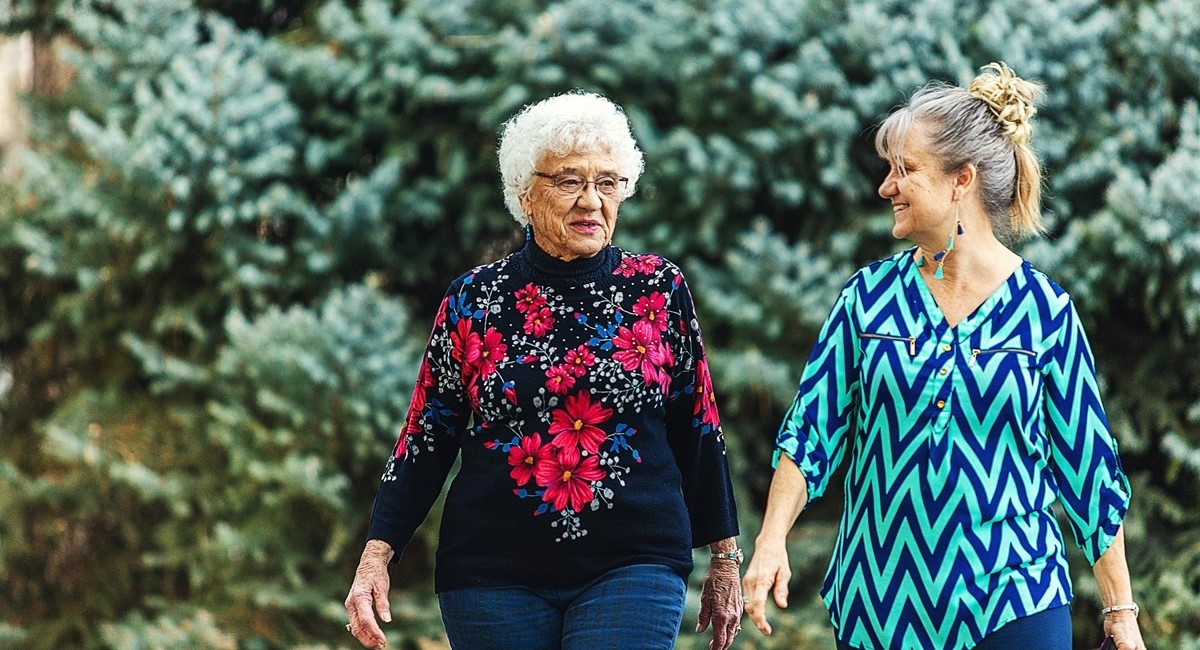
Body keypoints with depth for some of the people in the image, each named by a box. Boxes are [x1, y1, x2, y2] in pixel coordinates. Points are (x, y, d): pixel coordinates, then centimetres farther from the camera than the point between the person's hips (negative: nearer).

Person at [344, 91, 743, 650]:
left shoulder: (659, 289, 4)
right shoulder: (473, 300, 4)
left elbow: (695, 431, 9)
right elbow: (426, 438, 5)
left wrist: (724, 559, 11)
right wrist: (376, 555, -5)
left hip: (632, 565, -1)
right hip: (494, 577, 1)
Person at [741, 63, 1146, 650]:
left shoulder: (1044, 310, -2)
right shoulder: (870, 297, 4)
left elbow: (1089, 470, 1)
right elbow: (811, 429, 3)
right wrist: (771, 541, -12)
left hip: (1013, 603, -2)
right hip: (879, 599, 2)